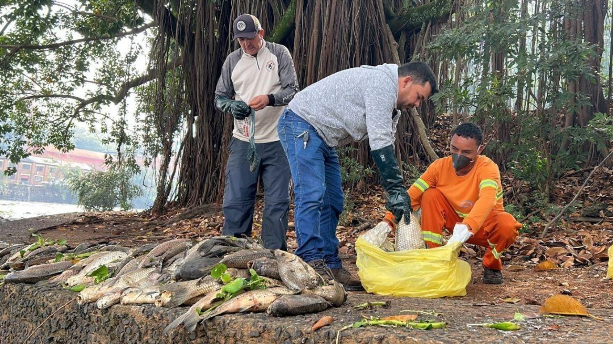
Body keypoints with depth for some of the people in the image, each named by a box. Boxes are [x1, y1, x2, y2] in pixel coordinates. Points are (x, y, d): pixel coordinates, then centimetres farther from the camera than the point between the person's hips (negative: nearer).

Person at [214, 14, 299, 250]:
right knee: (235, 201, 1)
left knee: (277, 202, 3)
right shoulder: (232, 60, 7)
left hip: (276, 141, -2)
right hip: (242, 142, 2)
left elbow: (293, 90, -5)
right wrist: (231, 105, -14)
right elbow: (219, 97, 10)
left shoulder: (279, 54, 1)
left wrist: (269, 99, -25)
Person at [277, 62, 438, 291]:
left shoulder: (390, 106, 13)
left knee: (332, 203, 5)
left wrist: (394, 194, 1)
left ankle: (330, 267, 6)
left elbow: (385, 146, 10)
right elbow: (380, 143, -25)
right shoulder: (382, 83, -19)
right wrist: (396, 190, -24)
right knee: (312, 195, -19)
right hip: (302, 125, -11)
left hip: (324, 138, 11)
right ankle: (312, 261, -20)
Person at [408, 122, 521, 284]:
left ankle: (491, 265, -2)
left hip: (485, 225, -2)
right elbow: (411, 196, -19)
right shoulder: (440, 166, -15)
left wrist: (467, 228, -64)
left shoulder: (487, 168, -26)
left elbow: (487, 199, -46)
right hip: (457, 221, 3)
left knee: (508, 225, -35)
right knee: (431, 195, -21)